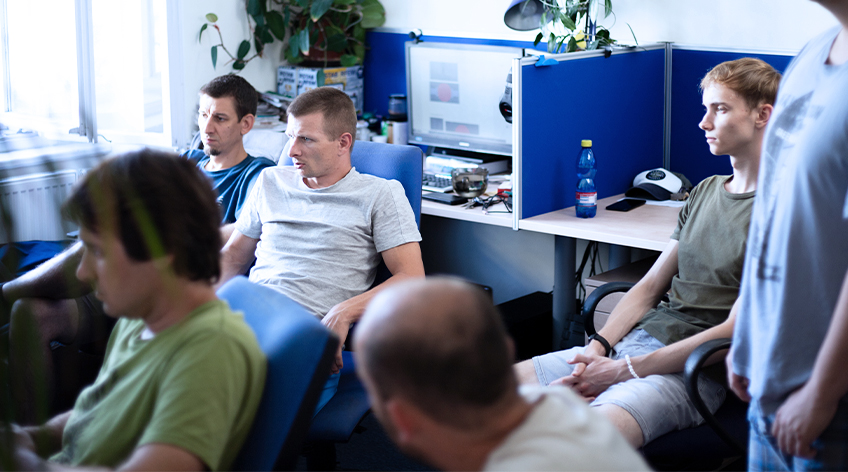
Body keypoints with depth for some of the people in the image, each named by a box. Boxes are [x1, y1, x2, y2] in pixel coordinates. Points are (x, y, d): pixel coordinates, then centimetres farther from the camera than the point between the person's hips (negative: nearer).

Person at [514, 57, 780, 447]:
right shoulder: (704, 191, 19)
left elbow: (735, 330, -14)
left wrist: (625, 369, -15)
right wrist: (598, 347, -1)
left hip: (693, 370, -8)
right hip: (634, 339, 8)